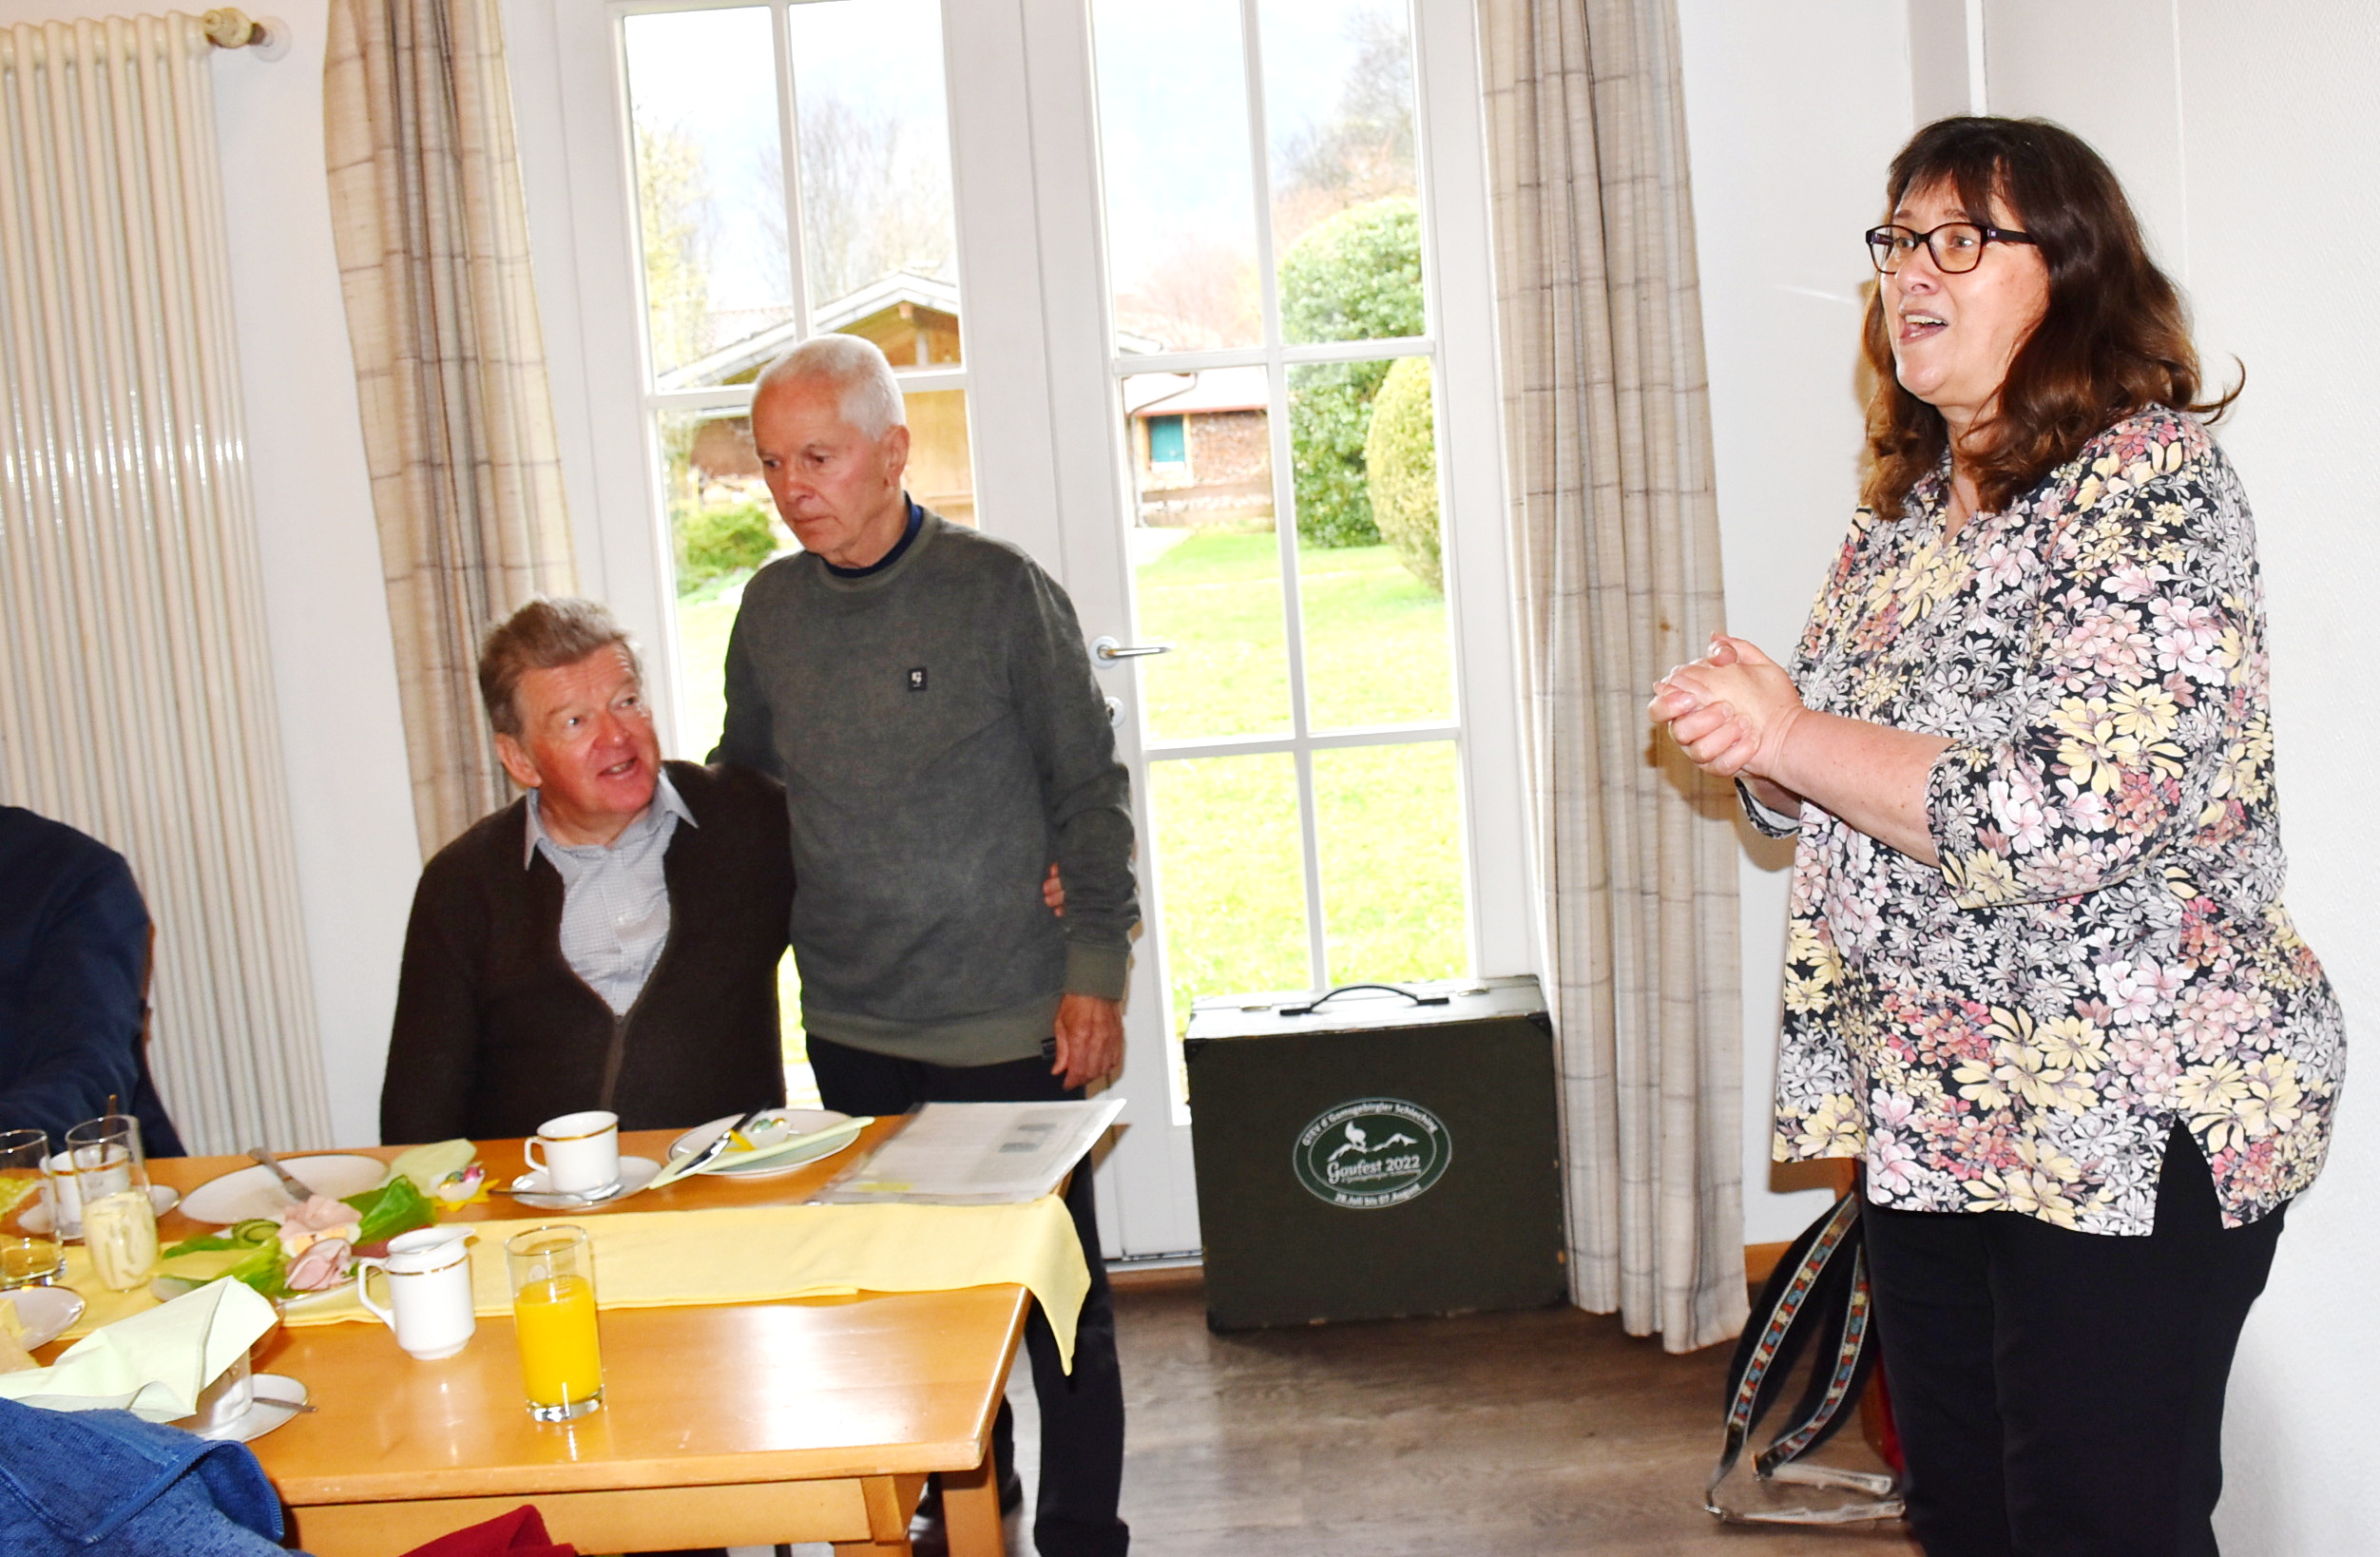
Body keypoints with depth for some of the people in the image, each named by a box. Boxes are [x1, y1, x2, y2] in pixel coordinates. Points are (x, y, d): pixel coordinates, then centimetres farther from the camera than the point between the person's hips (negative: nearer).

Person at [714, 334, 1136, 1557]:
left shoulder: (998, 591, -7)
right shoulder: (770, 609, 4)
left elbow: (1088, 789, -4)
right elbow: (738, 781, 18)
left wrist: (1094, 966, -8)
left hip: (1007, 1025, -4)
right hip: (852, 1031, 4)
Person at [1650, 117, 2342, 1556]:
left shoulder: (2151, 482, -14)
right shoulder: (1906, 509, 11)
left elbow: (2075, 816, -25)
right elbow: (1839, 791, 18)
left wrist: (1795, 738, -18)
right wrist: (1760, 748, -5)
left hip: (2134, 1128, -8)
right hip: (1932, 1115, 8)